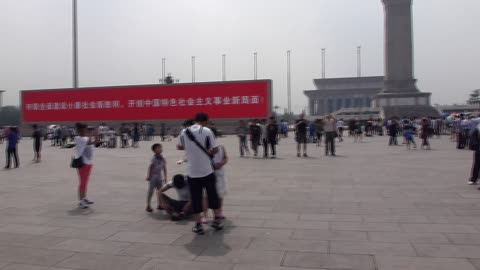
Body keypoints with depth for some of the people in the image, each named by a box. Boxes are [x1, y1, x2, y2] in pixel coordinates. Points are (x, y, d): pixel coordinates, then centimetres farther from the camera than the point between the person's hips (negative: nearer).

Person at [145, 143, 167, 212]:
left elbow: (164, 168, 11)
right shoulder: (154, 158, -15)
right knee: (151, 191, -3)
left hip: (159, 177, 7)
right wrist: (149, 176, -18)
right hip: (153, 177, -6)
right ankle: (148, 206, 2)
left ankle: (160, 205, 20)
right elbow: (150, 167, -17)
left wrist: (165, 177, 11)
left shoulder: (162, 158, 4)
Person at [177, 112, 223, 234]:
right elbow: (215, 149, -7)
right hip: (207, 170, -2)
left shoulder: (184, 132, 1)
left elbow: (179, 147, 16)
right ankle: (217, 220, 24)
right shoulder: (207, 131, -8)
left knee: (196, 198, 9)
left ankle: (198, 225, 11)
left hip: (192, 172, 2)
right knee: (213, 195, 15)